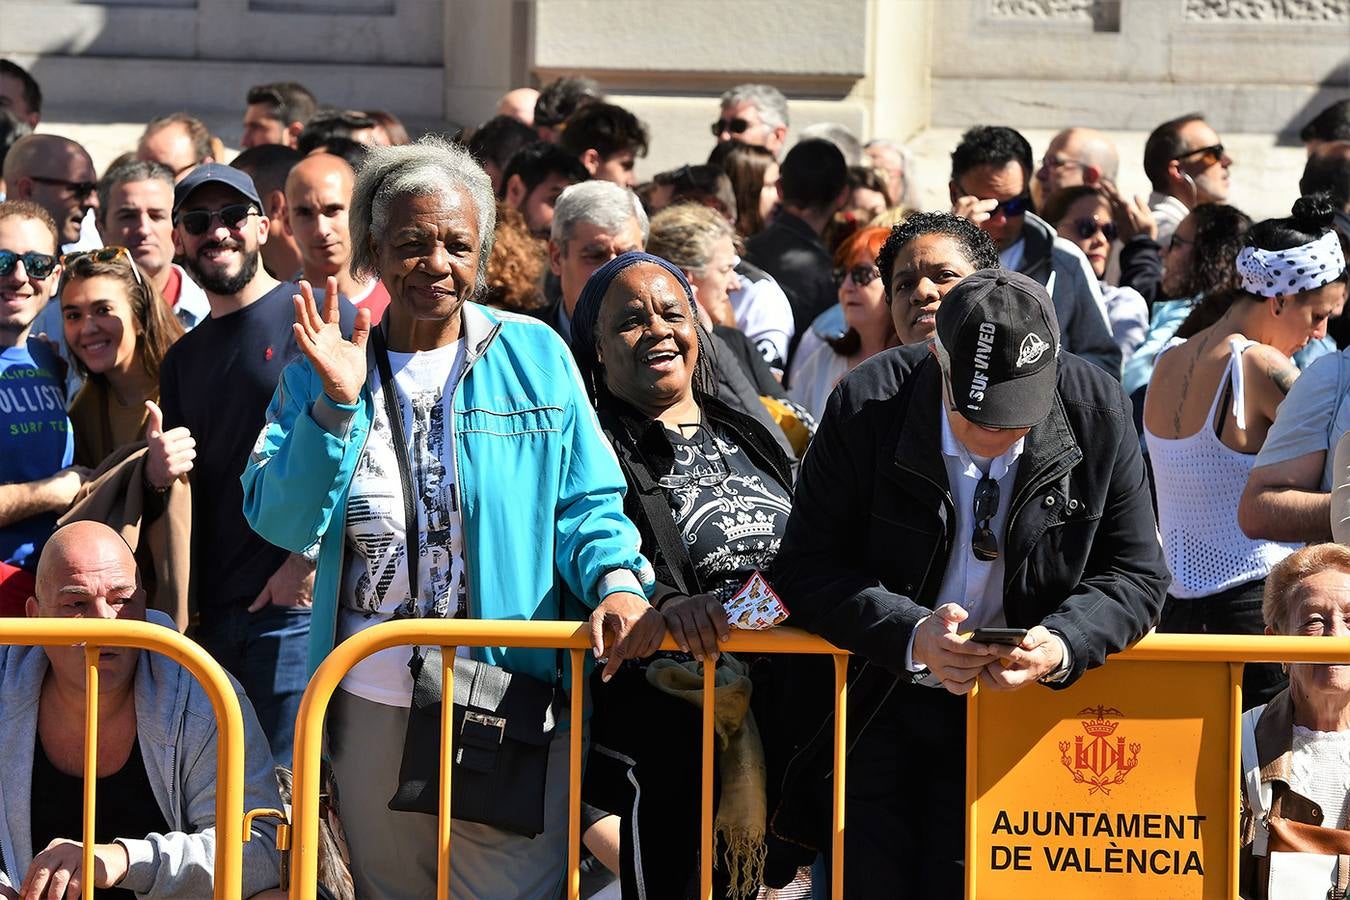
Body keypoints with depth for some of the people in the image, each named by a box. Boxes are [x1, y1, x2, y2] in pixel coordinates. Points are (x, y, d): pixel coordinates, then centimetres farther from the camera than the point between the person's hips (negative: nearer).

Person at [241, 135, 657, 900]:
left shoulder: (535, 357, 1)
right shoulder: (322, 372, 5)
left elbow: (586, 504, 0)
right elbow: (281, 522, -5)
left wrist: (618, 580, -20)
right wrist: (336, 405, -17)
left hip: (510, 694, -2)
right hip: (372, 705, 2)